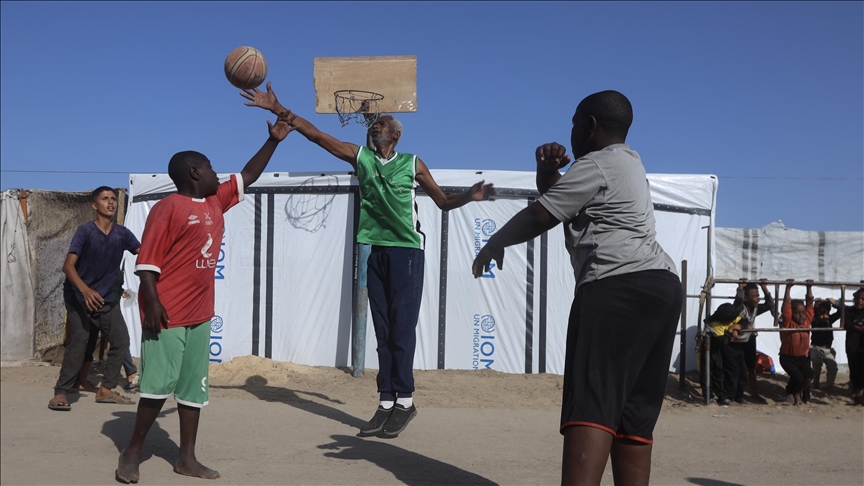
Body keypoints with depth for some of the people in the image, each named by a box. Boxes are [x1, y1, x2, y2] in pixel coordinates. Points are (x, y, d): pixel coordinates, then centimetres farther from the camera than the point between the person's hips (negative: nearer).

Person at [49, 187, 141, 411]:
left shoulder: (122, 233, -2)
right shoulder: (85, 231, -15)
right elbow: (68, 265, -24)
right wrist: (86, 290, -40)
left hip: (106, 299, 5)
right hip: (78, 297, -5)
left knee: (121, 340, -1)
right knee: (80, 340, -17)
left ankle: (106, 390, 10)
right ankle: (61, 393, -7)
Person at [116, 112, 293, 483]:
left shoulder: (215, 202, 13)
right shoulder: (167, 208, -10)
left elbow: (248, 177, 22)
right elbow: (147, 260, -13)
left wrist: (273, 141, 20)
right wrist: (151, 303, -21)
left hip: (200, 313, 8)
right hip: (168, 313, -8)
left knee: (194, 386, 10)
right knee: (159, 384, -4)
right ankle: (132, 453, 11)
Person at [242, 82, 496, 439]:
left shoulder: (413, 164, 3)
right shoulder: (360, 157, 10)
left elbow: (443, 202, 10)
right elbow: (314, 134, 5)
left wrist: (470, 196, -10)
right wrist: (278, 109, -2)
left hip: (407, 251, -4)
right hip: (376, 252, 4)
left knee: (401, 327, -7)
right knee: (383, 330, 5)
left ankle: (404, 399, 0)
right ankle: (387, 403, 8)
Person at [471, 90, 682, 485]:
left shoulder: (596, 165, -3)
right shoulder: (626, 162, 28)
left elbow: (538, 217, -2)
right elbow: (556, 200, 32)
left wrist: (494, 243, 13)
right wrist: (548, 171, 12)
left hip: (617, 289, -10)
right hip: (660, 286, 10)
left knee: (591, 405, -20)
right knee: (634, 411, 8)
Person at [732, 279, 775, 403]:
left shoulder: (756, 309, -4)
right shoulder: (739, 308, -25)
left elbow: (770, 304, -10)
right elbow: (738, 299, -46)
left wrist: (764, 288, -13)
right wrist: (741, 287, -35)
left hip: (749, 339, 7)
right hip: (735, 341, -7)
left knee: (751, 367, 13)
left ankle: (754, 393, 24)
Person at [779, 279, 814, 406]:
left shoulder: (807, 321, 0)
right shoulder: (788, 323, -13)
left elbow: (810, 303, 1)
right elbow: (786, 304, -20)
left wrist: (809, 287, -4)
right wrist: (788, 288, -22)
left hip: (803, 357, 5)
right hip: (788, 358, -5)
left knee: (809, 375, -17)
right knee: (798, 376, -23)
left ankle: (797, 393, 13)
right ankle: (789, 392, 11)